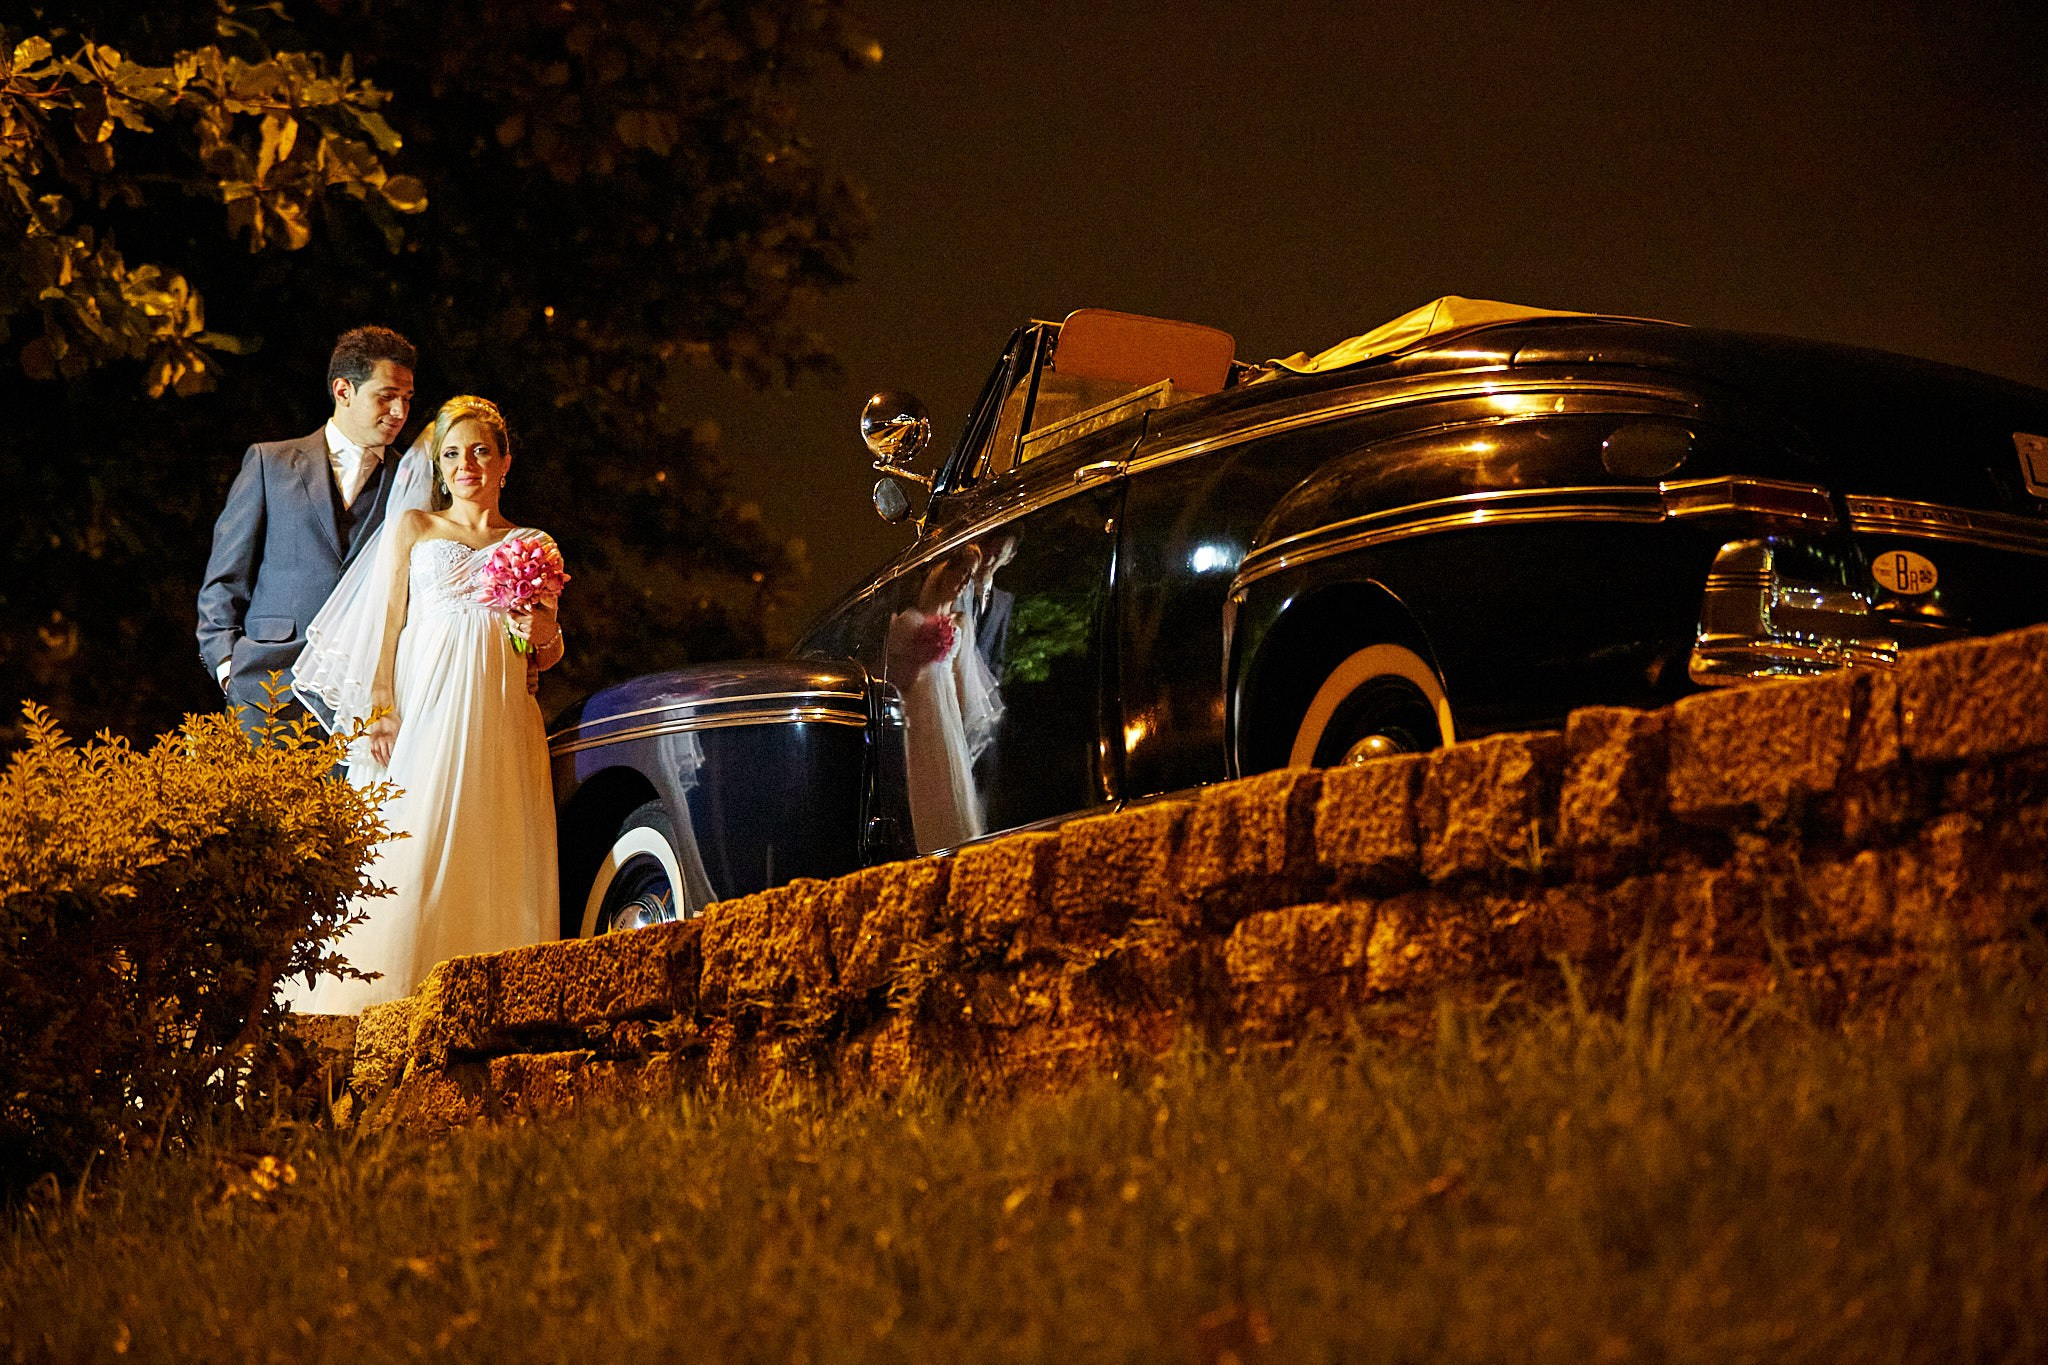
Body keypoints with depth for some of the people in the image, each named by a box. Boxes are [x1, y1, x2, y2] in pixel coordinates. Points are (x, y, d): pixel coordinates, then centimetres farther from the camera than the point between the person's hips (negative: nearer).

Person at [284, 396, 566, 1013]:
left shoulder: (533, 545, 18)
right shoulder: (412, 528, 14)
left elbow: (547, 658, 22)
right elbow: (386, 625, 7)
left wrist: (543, 634, -2)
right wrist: (380, 712, -6)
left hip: (502, 719, 2)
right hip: (427, 705, -2)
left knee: (496, 861, -7)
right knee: (410, 851, -14)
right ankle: (382, 999, -15)